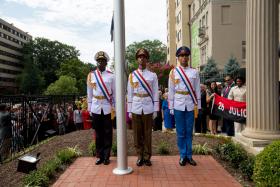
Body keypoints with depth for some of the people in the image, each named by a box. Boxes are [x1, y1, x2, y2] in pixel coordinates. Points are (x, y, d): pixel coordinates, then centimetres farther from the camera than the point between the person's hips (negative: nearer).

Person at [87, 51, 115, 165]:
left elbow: (114, 93, 3)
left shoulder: (111, 76, 0)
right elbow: (89, 93, 8)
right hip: (96, 108, 1)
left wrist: (114, 107, 0)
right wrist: (90, 108, 6)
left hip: (108, 108, -1)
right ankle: (99, 156, 20)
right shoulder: (91, 75, 5)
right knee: (98, 133, 8)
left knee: (108, 133, 5)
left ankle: (106, 156, 16)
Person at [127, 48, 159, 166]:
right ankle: (140, 157, 20)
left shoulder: (153, 75, 4)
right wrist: (129, 110, 2)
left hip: (148, 109, -1)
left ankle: (147, 157, 19)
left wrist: (155, 110, -2)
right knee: (137, 134, 6)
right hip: (136, 109, 1)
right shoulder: (132, 75, 6)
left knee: (148, 134, 6)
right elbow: (129, 94, 6)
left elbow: (155, 94, 3)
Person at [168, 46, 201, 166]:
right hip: (178, 106, -1)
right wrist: (171, 107, 0)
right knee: (180, 132, 6)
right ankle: (183, 156, 18)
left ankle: (189, 156, 21)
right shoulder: (173, 72, 2)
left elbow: (197, 91, 5)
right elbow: (171, 91, 2)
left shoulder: (194, 72, 5)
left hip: (190, 106, 1)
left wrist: (197, 106, 2)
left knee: (189, 132, 8)